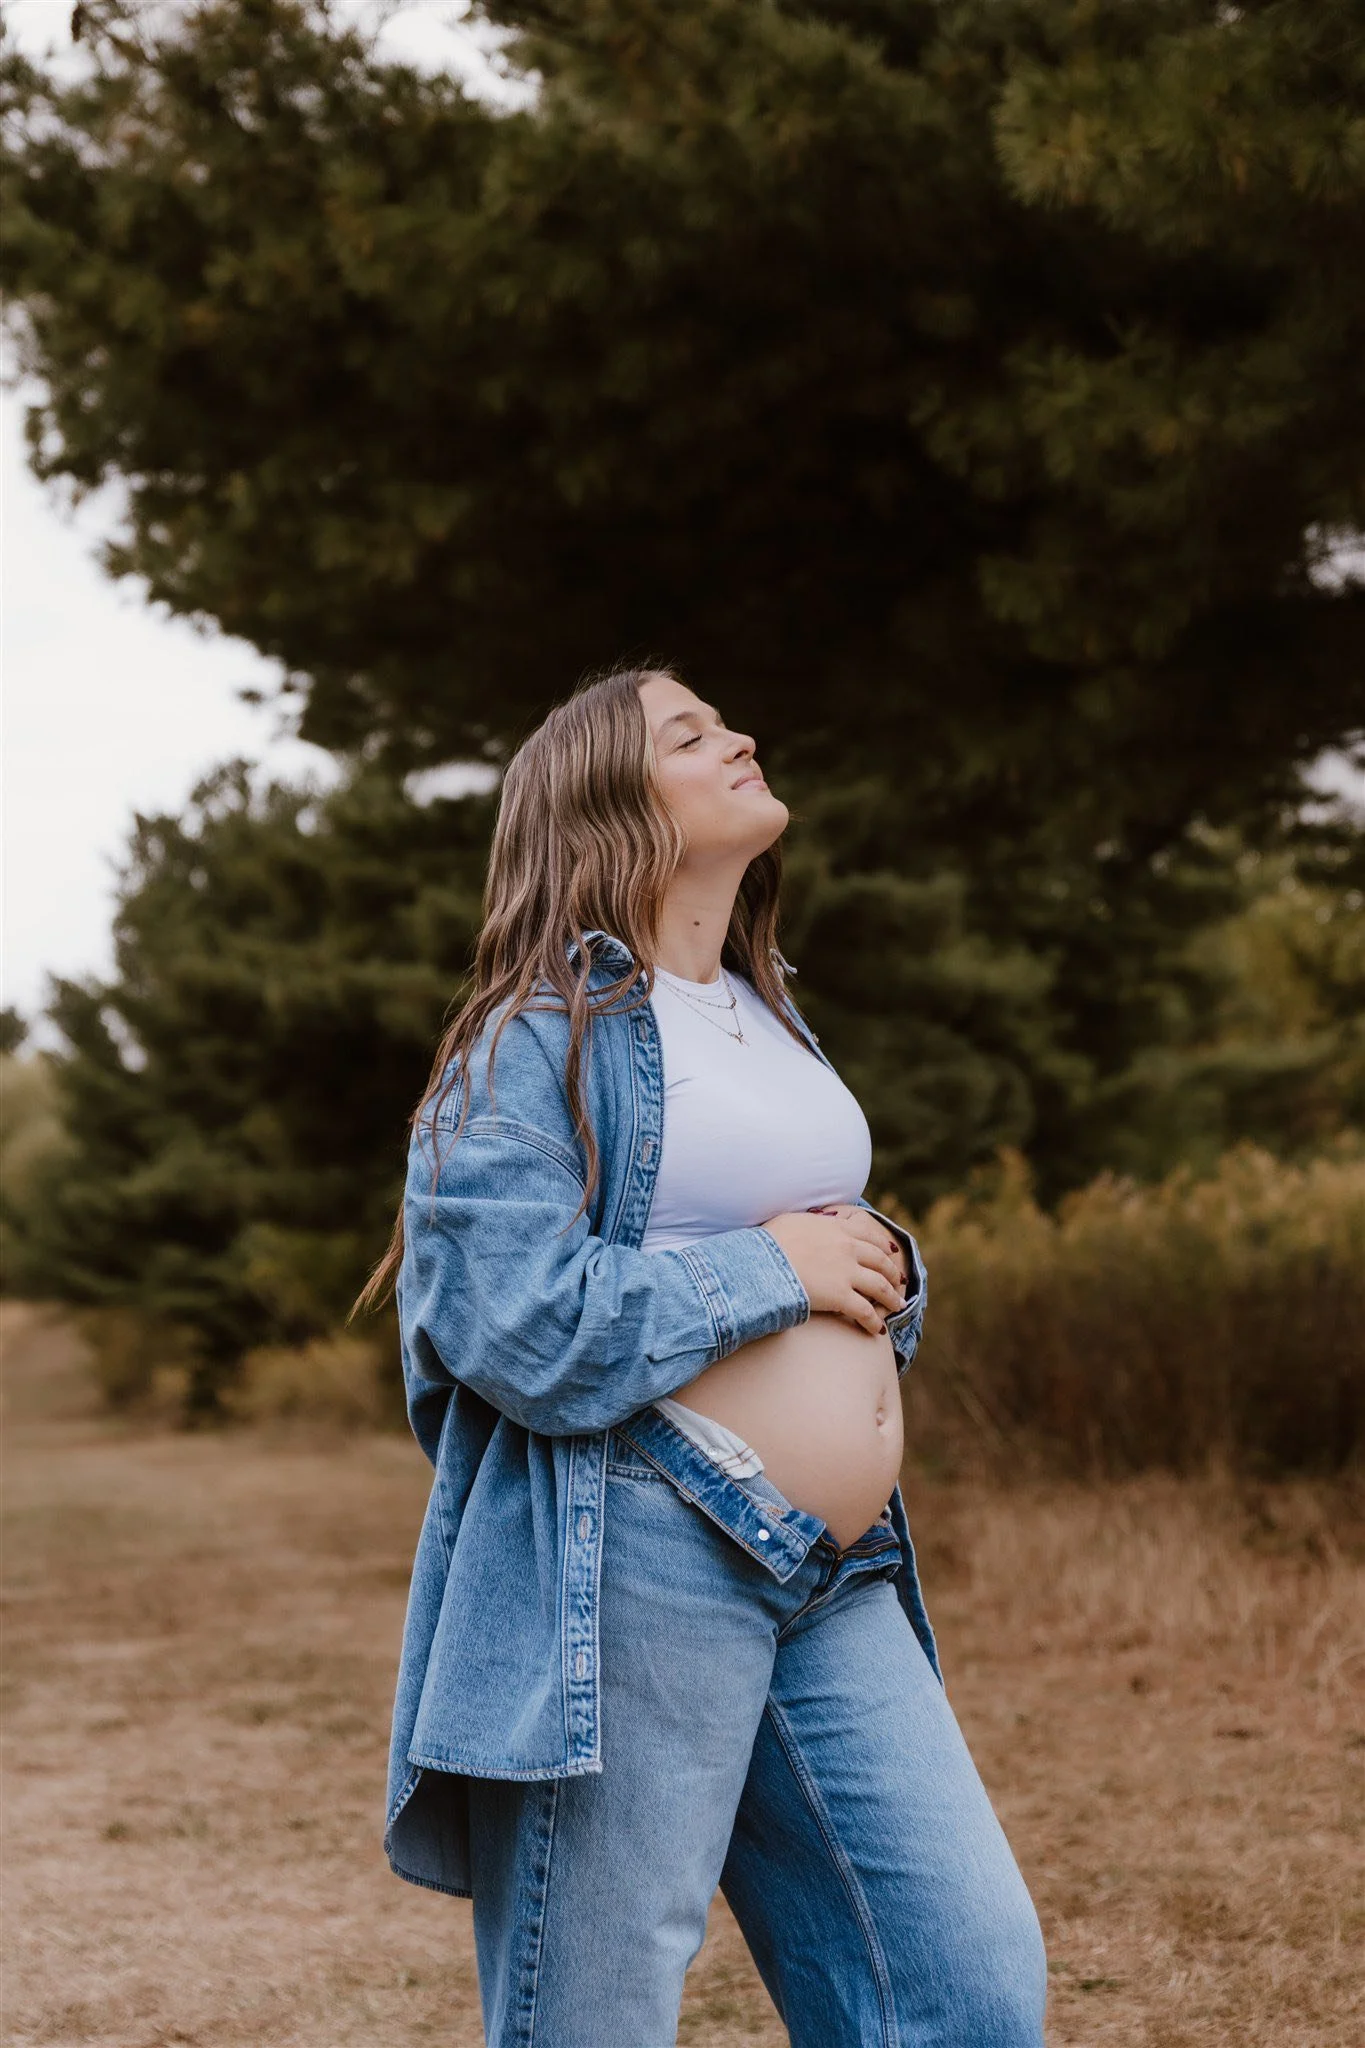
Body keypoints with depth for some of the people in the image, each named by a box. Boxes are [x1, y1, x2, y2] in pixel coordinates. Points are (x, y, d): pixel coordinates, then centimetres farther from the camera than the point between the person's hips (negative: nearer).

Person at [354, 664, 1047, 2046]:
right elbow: (516, 1323, -19)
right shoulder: (540, 1036, -5)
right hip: (626, 1571, -7)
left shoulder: (770, 1022, 20)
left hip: (834, 1578, 8)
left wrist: (880, 1267, 5)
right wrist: (772, 1269, -11)